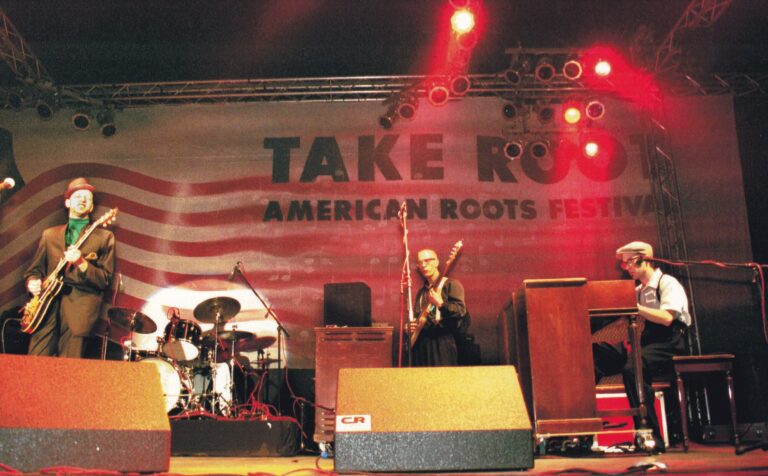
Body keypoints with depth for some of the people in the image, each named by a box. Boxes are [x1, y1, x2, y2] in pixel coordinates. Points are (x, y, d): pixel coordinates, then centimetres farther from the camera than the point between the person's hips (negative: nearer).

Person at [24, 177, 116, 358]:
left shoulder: (104, 236, 10)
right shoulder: (49, 234, 20)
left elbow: (105, 280, 5)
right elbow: (34, 268, 21)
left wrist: (81, 264, -11)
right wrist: (32, 282, -1)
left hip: (80, 306, -2)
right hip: (48, 304, 2)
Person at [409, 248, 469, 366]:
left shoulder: (451, 284, 0)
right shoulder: (421, 292, 20)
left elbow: (461, 311, -12)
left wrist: (441, 304, -25)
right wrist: (410, 327, 4)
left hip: (442, 342, -6)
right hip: (421, 343, 6)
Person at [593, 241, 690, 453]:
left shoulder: (668, 283, -2)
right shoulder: (638, 291, 22)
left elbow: (667, 318, -17)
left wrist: (635, 307, -18)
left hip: (669, 344, -7)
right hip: (646, 341, 7)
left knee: (632, 367, -36)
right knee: (596, 355, -15)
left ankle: (651, 438, -29)